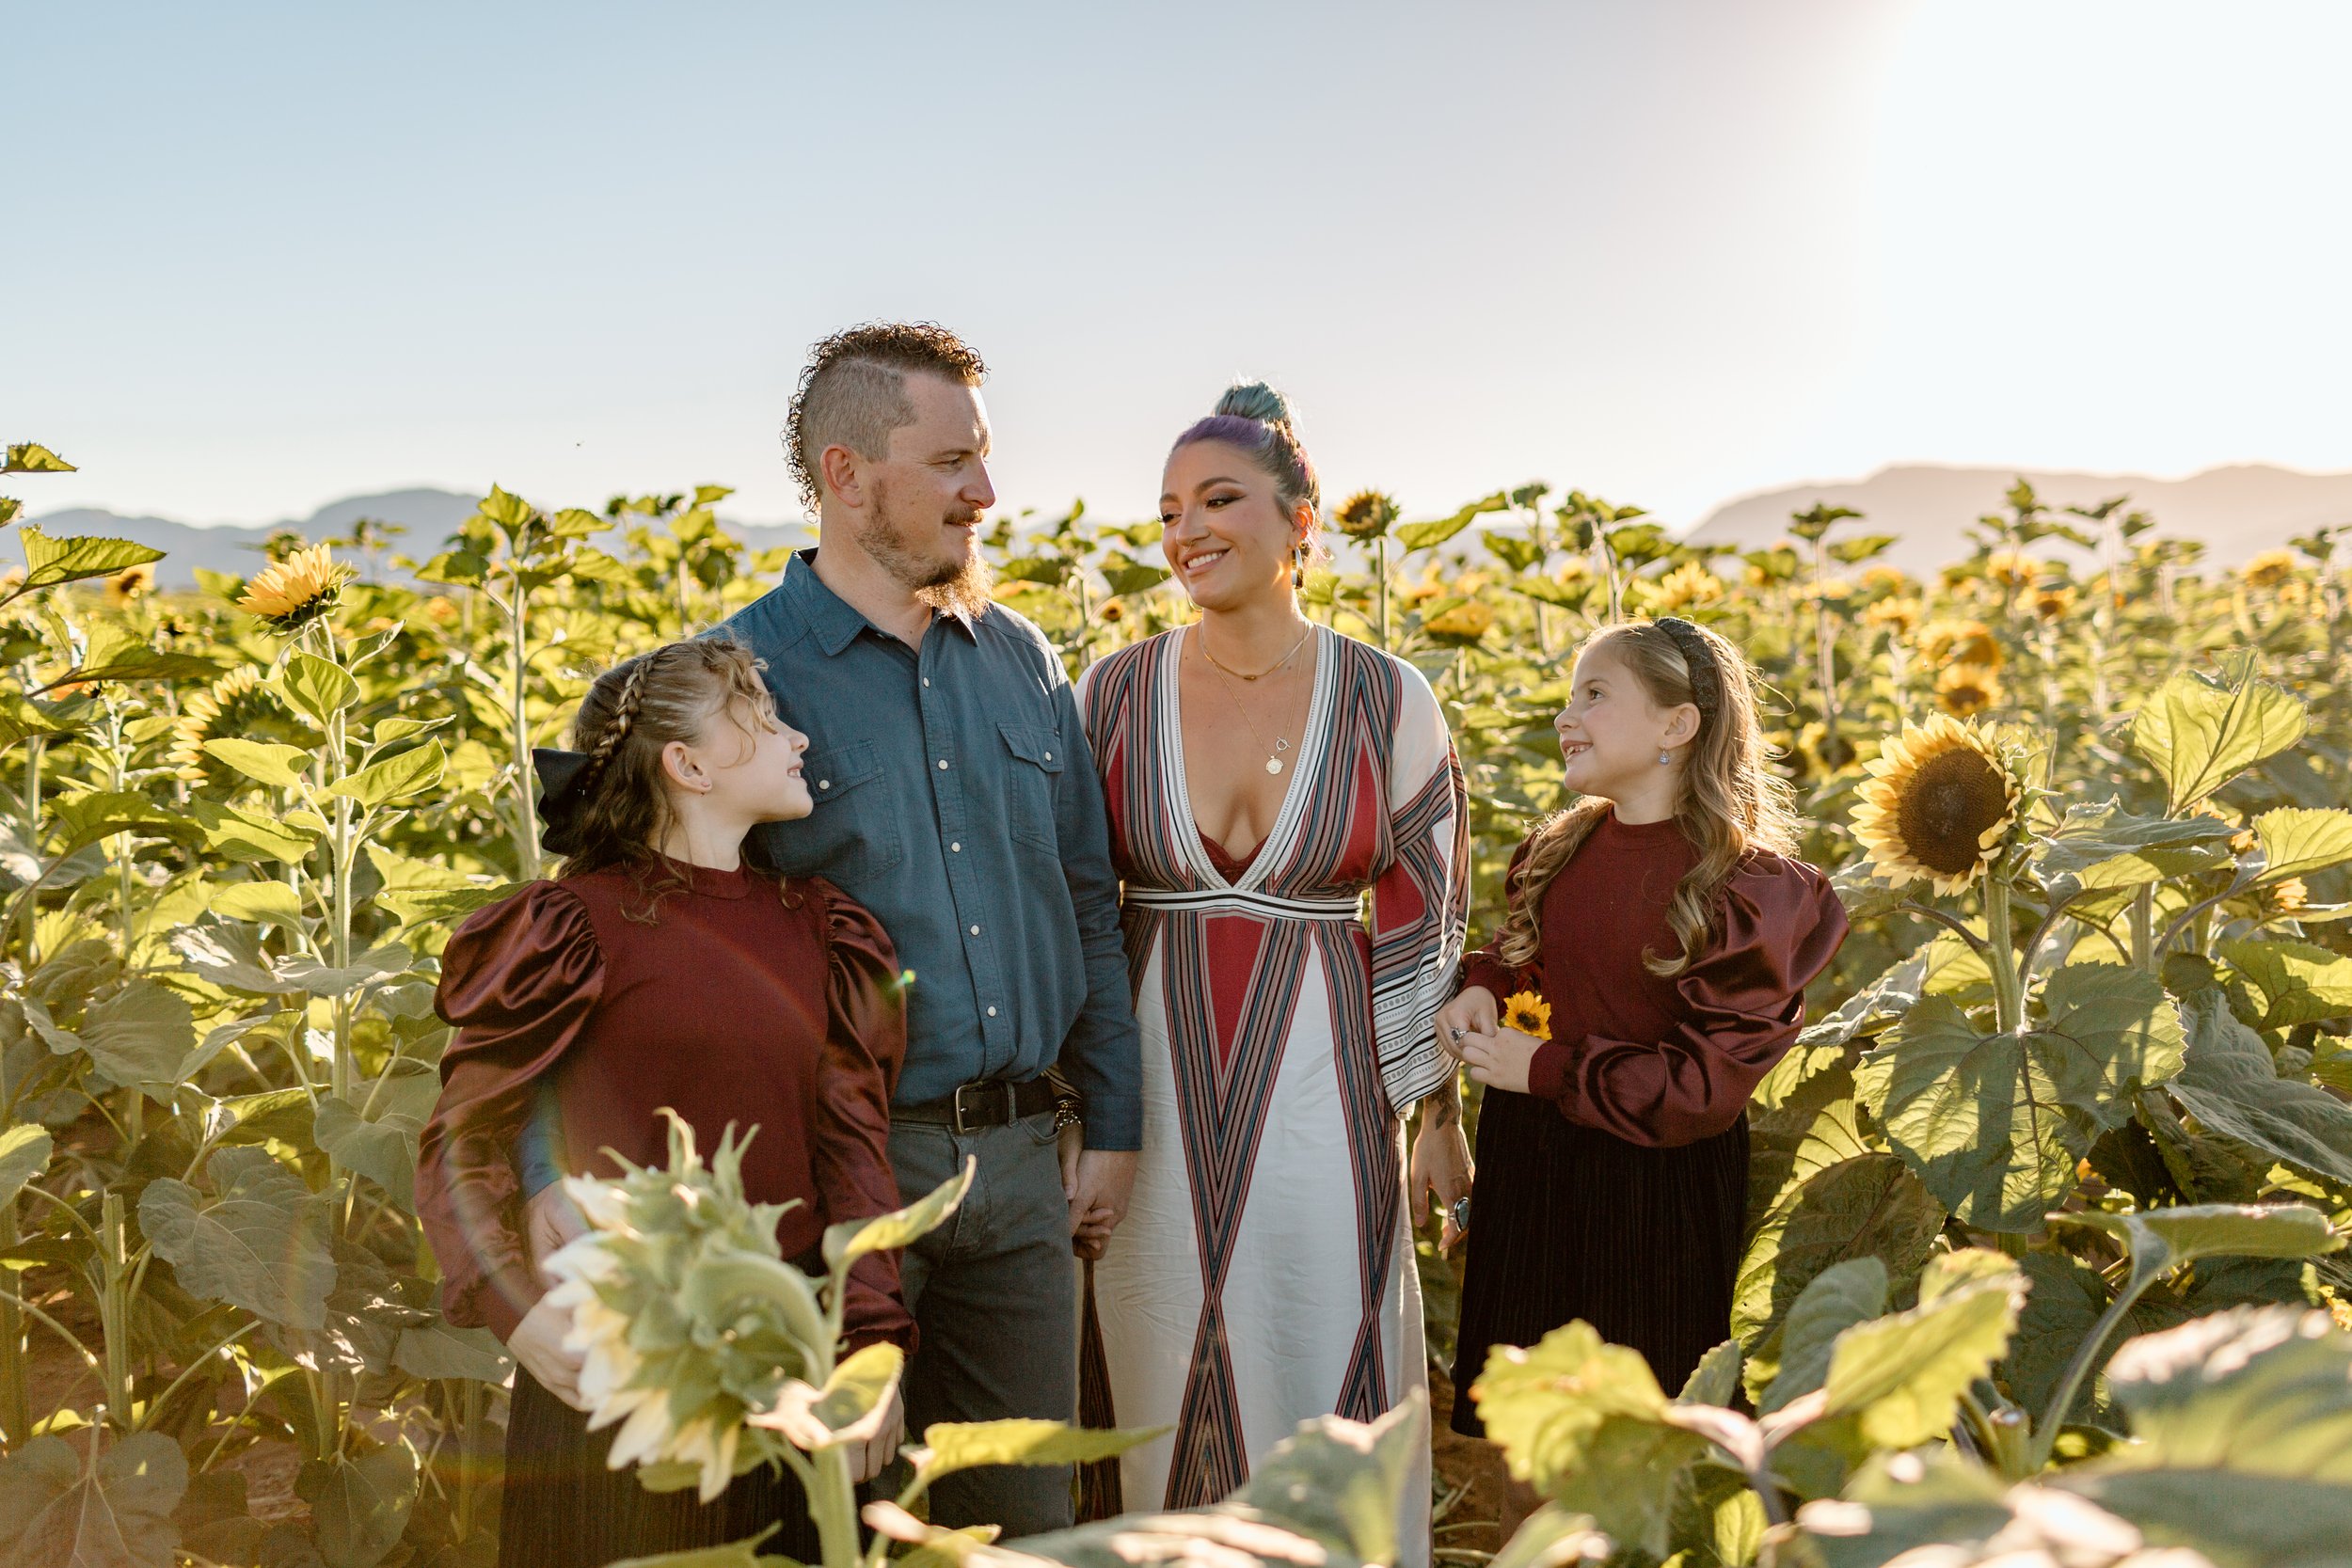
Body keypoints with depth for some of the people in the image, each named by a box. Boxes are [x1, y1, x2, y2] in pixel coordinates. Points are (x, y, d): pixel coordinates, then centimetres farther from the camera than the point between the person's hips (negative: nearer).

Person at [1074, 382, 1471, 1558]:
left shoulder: (1389, 702, -4)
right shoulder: (1116, 695, -1)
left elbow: (1428, 919, 1)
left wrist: (1439, 1116, 3)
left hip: (1322, 1093, -1)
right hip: (1156, 1094, 1)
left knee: (1327, 1380, 8)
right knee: (1170, 1388, 12)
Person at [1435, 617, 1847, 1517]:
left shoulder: (1745, 889, -16)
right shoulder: (1561, 849, 3)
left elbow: (1709, 1086, -18)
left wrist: (1547, 1071, -17)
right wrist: (1480, 987, -1)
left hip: (1653, 1193, -6)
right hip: (1527, 1171, 6)